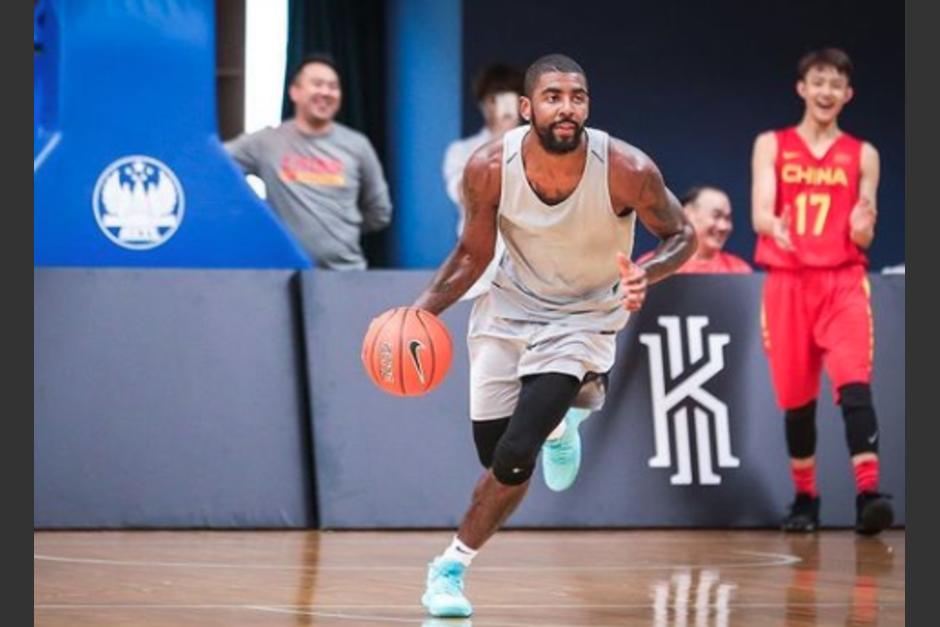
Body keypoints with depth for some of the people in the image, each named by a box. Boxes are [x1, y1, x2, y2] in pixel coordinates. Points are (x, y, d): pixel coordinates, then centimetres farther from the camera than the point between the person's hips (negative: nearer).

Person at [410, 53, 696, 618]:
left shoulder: (627, 170, -26)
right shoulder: (490, 168, -20)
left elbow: (682, 234, -9)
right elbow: (473, 254, -3)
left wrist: (647, 274, -30)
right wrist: (422, 312, -16)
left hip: (583, 318, -3)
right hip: (509, 308, 3)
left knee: (514, 456, -16)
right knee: (496, 457, 8)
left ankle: (452, 567, 7)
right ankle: (554, 421, 45)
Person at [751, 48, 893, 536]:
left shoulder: (862, 156, 10)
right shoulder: (771, 146, 8)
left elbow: (863, 238, 8)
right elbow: (759, 213, -5)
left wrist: (863, 229, -17)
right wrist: (775, 226, -29)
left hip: (843, 282, -1)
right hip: (788, 281, 1)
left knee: (854, 383, -19)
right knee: (795, 395, 5)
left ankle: (867, 495, -29)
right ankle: (805, 499, 20)